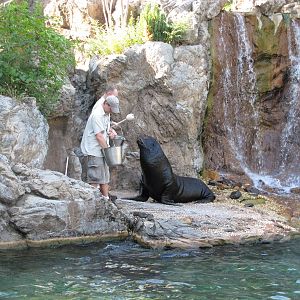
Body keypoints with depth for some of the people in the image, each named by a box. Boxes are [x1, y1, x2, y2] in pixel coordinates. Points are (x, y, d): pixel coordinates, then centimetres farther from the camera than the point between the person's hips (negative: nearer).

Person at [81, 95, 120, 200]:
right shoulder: (97, 115, -19)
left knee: (105, 176, 14)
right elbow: (99, 136, -22)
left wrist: (111, 131, 4)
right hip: (94, 151, -10)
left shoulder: (106, 114, 11)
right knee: (96, 178, -9)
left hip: (102, 149, 10)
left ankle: (106, 198, 21)